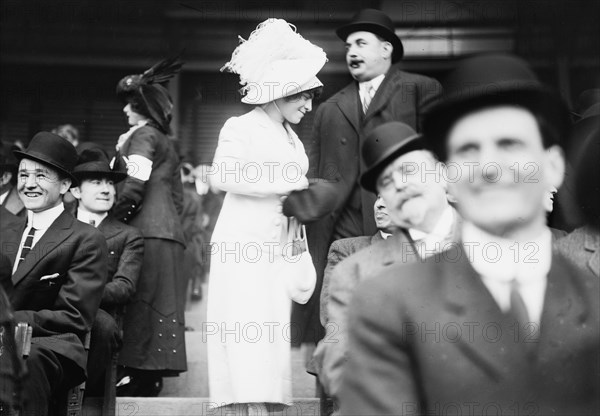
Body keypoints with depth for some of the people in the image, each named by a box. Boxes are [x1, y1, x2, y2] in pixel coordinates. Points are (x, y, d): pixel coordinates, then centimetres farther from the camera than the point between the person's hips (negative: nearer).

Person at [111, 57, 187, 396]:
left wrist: (113, 217, -7)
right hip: (169, 232, 9)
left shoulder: (143, 136, -3)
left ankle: (138, 375, -13)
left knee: (139, 305, -11)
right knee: (158, 307, 7)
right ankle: (152, 377, 8)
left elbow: (135, 184, -16)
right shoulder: (167, 143, 24)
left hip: (146, 233, -9)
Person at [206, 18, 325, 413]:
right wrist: (287, 183, -13)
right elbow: (223, 176, -18)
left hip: (279, 248, 7)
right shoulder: (241, 128, -2)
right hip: (243, 244, -7)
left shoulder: (293, 140, 21)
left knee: (271, 332, 3)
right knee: (248, 329, -12)